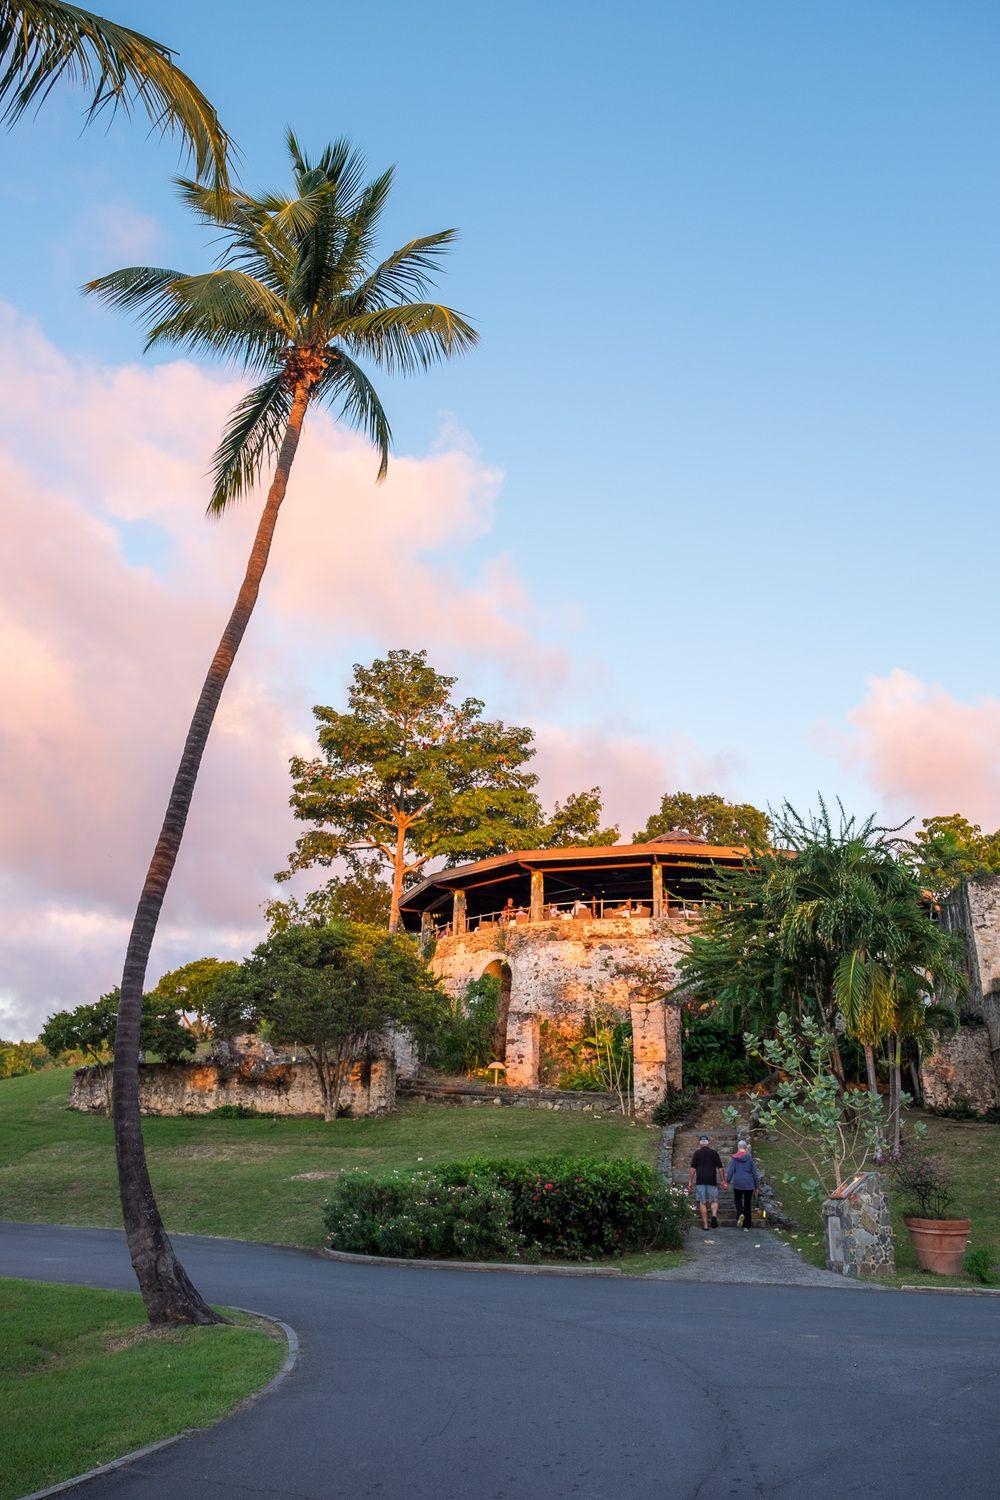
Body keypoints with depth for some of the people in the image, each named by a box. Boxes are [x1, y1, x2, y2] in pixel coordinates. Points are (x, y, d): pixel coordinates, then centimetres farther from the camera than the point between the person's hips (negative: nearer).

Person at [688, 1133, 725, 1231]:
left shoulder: (697, 1153, 3)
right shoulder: (714, 1152, 7)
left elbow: (692, 1168, -2)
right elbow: (720, 1168, 5)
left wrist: (690, 1181, 1)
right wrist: (722, 1181, 11)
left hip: (700, 1181, -1)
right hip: (712, 1180, 1)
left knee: (702, 1202, 5)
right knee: (714, 1201, 11)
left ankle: (705, 1225, 2)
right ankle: (714, 1215, -17)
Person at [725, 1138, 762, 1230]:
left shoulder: (734, 1158, -4)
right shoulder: (750, 1158, -1)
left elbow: (730, 1170, -6)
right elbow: (755, 1172, 3)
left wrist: (727, 1181, 5)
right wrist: (756, 1185, 12)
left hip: (737, 1184, -1)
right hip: (749, 1184, 1)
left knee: (738, 1201, 17)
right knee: (748, 1203, 10)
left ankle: (740, 1214, -13)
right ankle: (746, 1225, 10)